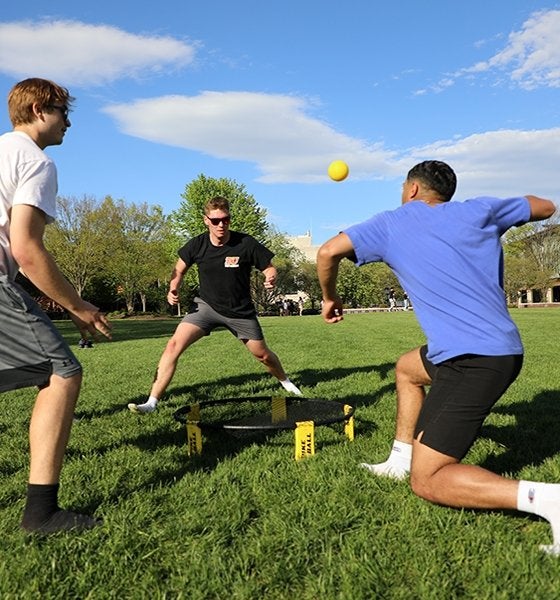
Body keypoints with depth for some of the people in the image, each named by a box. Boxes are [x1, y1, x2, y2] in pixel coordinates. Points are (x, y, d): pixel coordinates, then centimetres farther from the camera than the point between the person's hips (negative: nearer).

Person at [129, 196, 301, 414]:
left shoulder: (246, 243, -17)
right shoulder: (197, 244, -11)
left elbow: (269, 268, -7)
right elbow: (180, 269, 6)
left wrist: (271, 278, -30)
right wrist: (173, 289, -13)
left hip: (240, 311, -1)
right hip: (207, 305, 1)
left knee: (263, 355, 10)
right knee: (174, 345, -18)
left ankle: (285, 382, 44)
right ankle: (152, 402, -11)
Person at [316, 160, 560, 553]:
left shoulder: (392, 223, 2)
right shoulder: (478, 210, 12)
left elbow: (329, 252, -6)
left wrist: (330, 298, 13)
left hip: (472, 360, -8)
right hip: (505, 347, 8)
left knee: (427, 482, -2)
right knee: (407, 368, 31)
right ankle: (401, 460, 34)